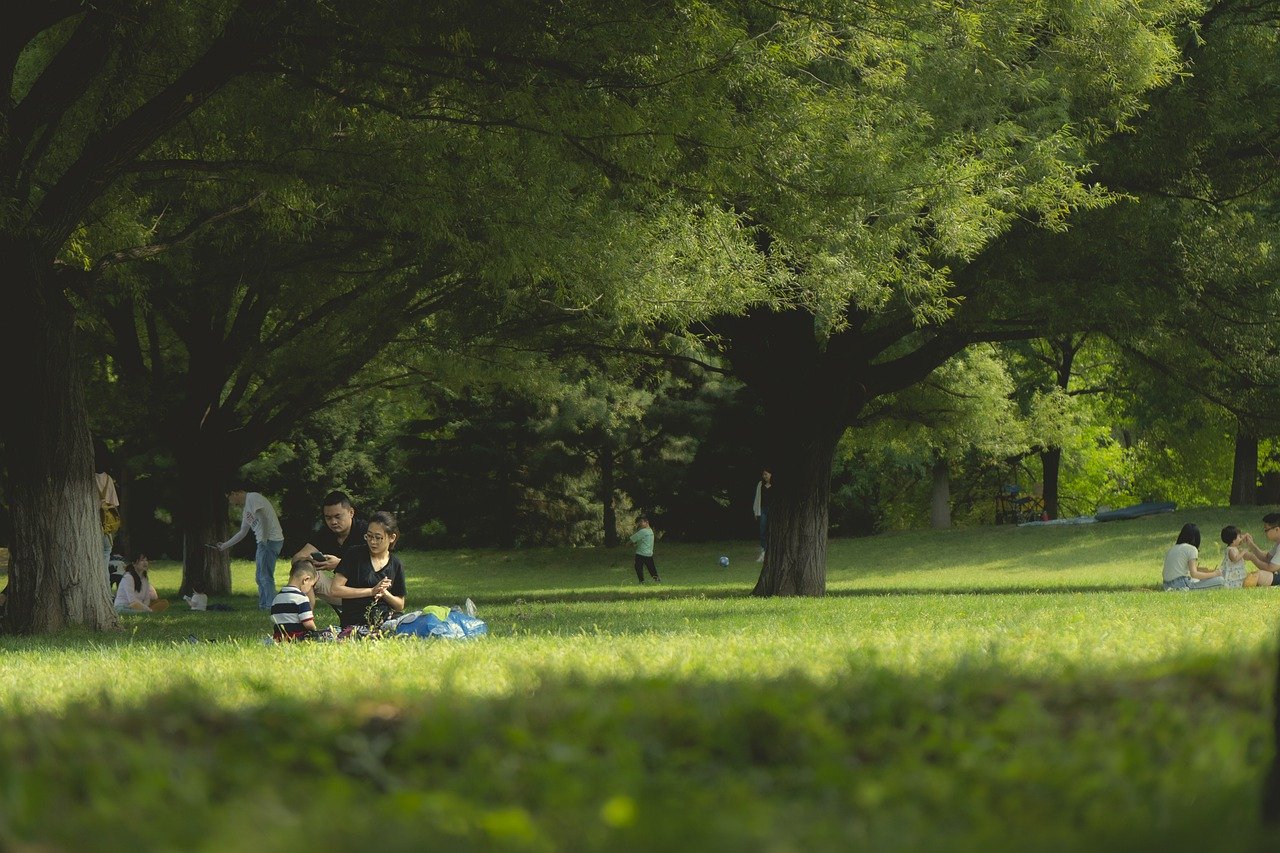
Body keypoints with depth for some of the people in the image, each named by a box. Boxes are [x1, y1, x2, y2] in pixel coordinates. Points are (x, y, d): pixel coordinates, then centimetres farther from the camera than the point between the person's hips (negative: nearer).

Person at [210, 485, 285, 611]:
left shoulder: (253, 498, -7)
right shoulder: (245, 510, 24)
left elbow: (262, 517, -20)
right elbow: (242, 533, 32)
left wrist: (264, 540, -20)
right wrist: (224, 546, 36)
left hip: (271, 540, -10)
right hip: (264, 542, 10)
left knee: (266, 577, -12)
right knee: (260, 577, 12)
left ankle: (272, 607, -14)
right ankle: (263, 606, 14)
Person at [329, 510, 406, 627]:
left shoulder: (395, 564, 12)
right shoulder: (354, 554, 2)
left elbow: (400, 606, 17)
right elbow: (334, 590, -6)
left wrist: (385, 594, -5)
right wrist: (372, 591, -8)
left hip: (386, 618, 4)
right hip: (355, 621, -4)